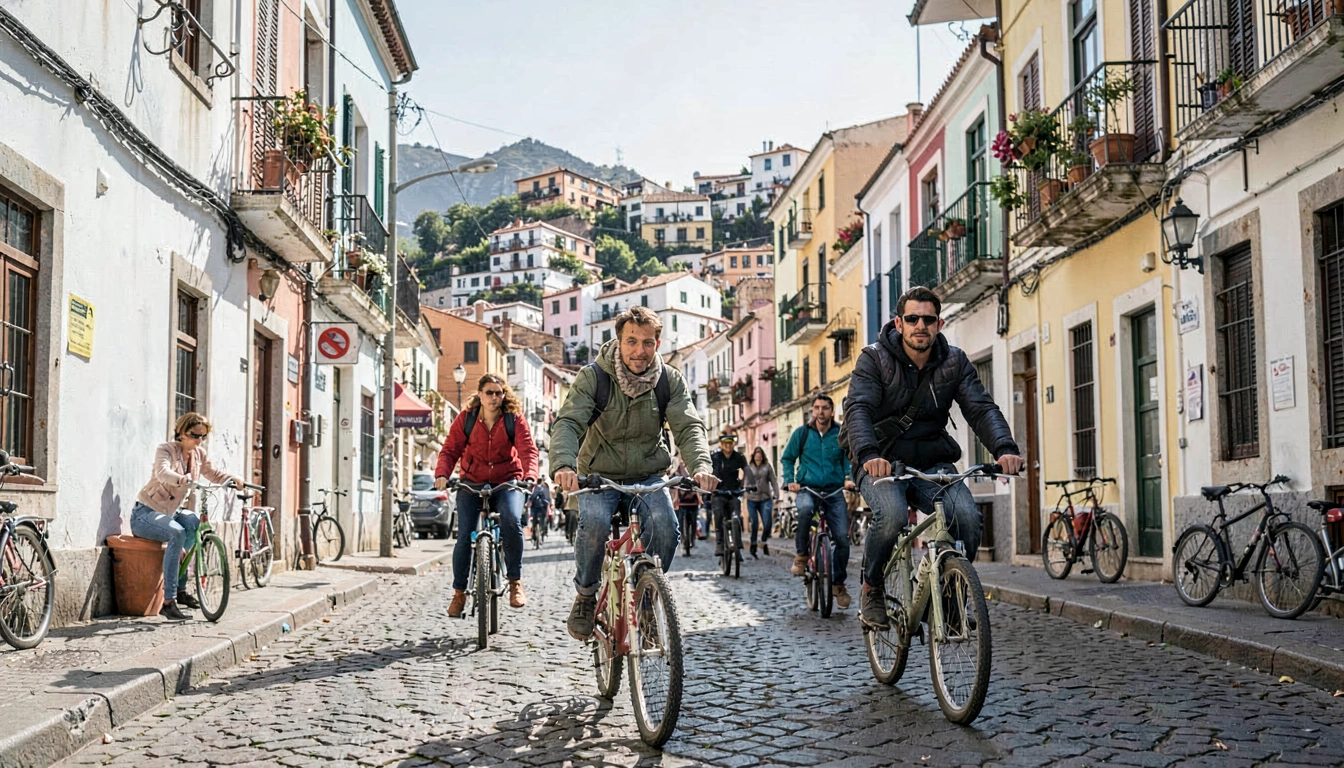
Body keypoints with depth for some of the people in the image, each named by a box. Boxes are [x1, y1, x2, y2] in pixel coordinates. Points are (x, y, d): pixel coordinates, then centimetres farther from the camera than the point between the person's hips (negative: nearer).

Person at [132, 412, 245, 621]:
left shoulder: (198, 454, 3)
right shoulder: (165, 449, -16)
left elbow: (213, 474, 16)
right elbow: (162, 472, -36)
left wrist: (233, 479, -5)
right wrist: (182, 479, -57)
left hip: (168, 513, 8)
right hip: (145, 513, -8)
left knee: (194, 522, -19)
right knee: (177, 533, -33)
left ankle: (181, 590, -8)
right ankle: (168, 602, -33)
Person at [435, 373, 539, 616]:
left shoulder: (514, 419, -6)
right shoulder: (465, 418, -3)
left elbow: (528, 449, -15)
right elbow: (450, 450, -5)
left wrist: (529, 476, -35)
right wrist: (442, 474, -25)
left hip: (506, 482, -1)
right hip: (472, 482, 1)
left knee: (512, 521, -29)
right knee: (465, 536, -10)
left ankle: (515, 582, -14)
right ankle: (459, 592, 7)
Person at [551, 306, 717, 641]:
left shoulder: (670, 380, -7)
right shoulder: (593, 377, -15)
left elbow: (689, 426, -17)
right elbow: (567, 422, -26)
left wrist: (700, 466, -39)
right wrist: (564, 464, -47)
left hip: (649, 475, 2)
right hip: (600, 475, -2)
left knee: (665, 525, -26)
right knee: (594, 522, -31)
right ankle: (585, 596, -5)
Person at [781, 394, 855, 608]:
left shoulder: (841, 434, 4)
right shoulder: (801, 433, 5)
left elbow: (849, 458, 6)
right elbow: (787, 458, 11)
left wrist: (849, 478, -14)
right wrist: (790, 480, -5)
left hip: (834, 491, 1)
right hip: (808, 488, -1)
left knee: (842, 537, -10)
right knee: (804, 508, -38)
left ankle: (838, 583, 11)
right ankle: (801, 554, -15)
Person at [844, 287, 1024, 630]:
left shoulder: (954, 362, 2)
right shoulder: (874, 358, -7)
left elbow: (981, 408, -9)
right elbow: (858, 408, -21)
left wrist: (1004, 448, -29)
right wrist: (868, 454, -41)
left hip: (933, 463, 3)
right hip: (883, 464, -3)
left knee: (968, 517, -24)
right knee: (892, 516, -33)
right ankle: (871, 589, -7)